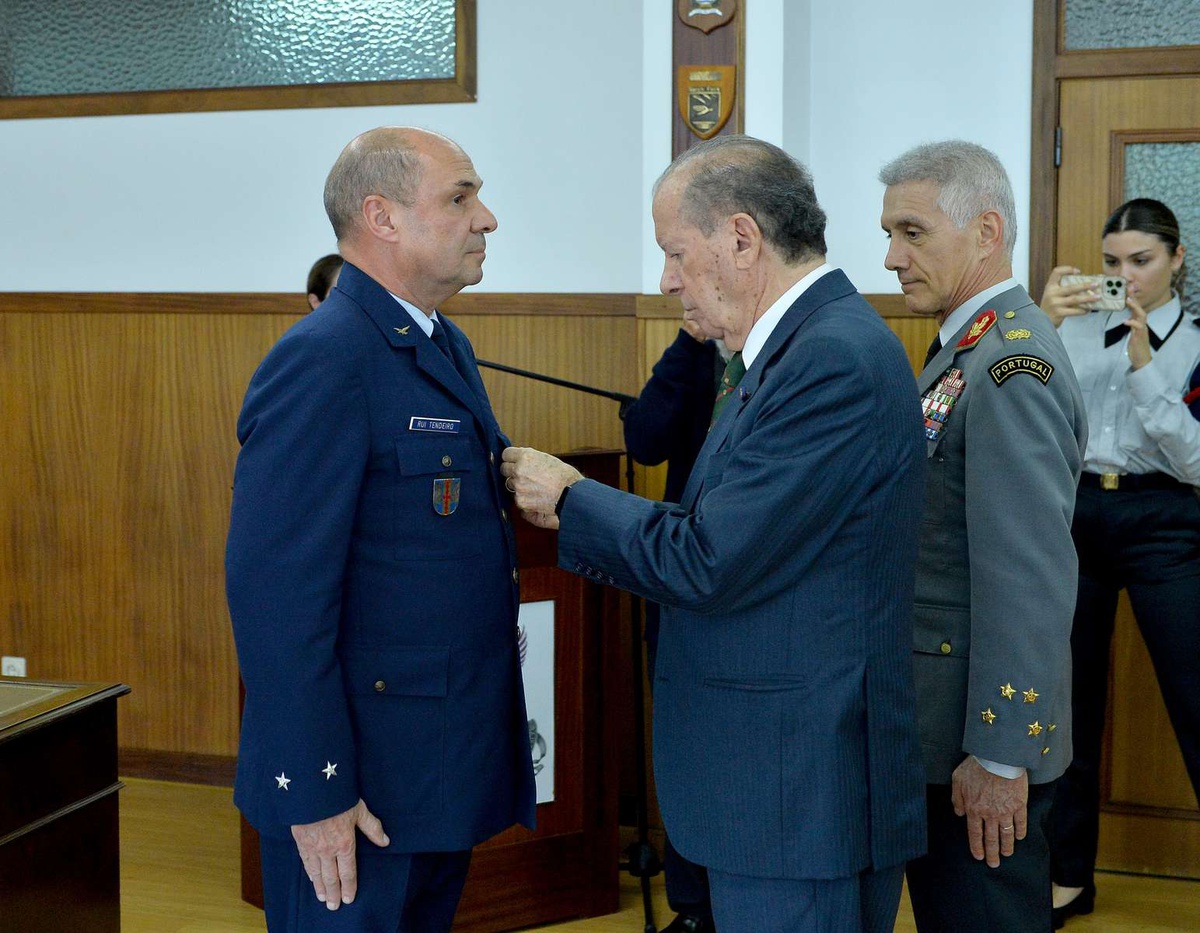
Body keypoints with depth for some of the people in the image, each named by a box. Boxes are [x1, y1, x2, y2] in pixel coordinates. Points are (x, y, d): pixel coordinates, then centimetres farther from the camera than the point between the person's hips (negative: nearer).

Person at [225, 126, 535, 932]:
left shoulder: (444, 346, 11)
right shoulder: (323, 361, -19)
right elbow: (278, 592, -22)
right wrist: (314, 790, -21)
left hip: (447, 770, 9)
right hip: (359, 796, -9)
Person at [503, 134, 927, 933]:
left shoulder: (836, 359, -20)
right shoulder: (797, 345, 11)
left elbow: (709, 563, -21)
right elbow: (720, 539, 9)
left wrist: (569, 498, -7)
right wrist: (579, 509, 4)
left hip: (801, 786, -9)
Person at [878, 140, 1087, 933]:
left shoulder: (1010, 367, -20)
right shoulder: (968, 347, 11)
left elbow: (1028, 578, -24)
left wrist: (1001, 754, -22)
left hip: (981, 731, -9)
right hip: (936, 718, 9)